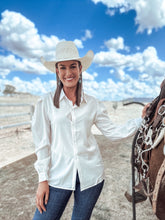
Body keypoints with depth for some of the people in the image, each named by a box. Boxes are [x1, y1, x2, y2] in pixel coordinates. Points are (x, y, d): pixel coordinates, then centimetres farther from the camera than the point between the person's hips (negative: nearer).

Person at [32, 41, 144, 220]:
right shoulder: (46, 102, -5)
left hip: (91, 174, 2)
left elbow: (113, 133, 1)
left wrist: (141, 119, -4)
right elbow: (42, 143, -4)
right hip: (58, 175, -1)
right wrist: (43, 179, -4)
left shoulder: (93, 104, 0)